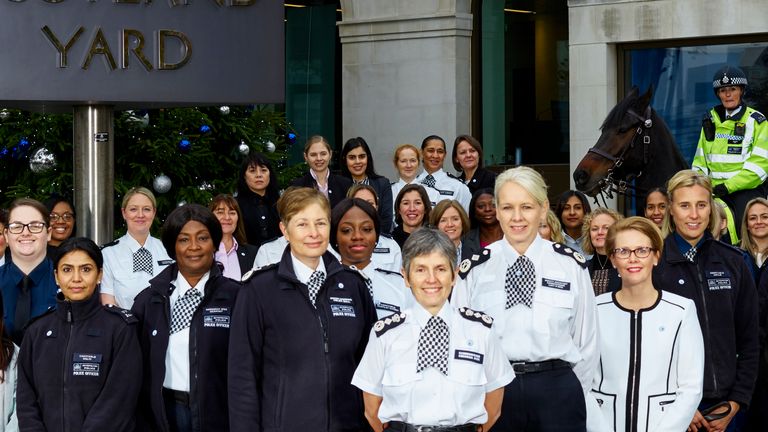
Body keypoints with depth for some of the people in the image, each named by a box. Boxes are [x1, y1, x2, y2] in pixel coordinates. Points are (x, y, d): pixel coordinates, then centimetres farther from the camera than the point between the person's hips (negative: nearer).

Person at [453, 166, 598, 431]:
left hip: (556, 391, 0)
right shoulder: (474, 270, 1)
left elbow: (586, 340, 7)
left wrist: (575, 396, 9)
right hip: (492, 391, 0)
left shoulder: (572, 266, 1)